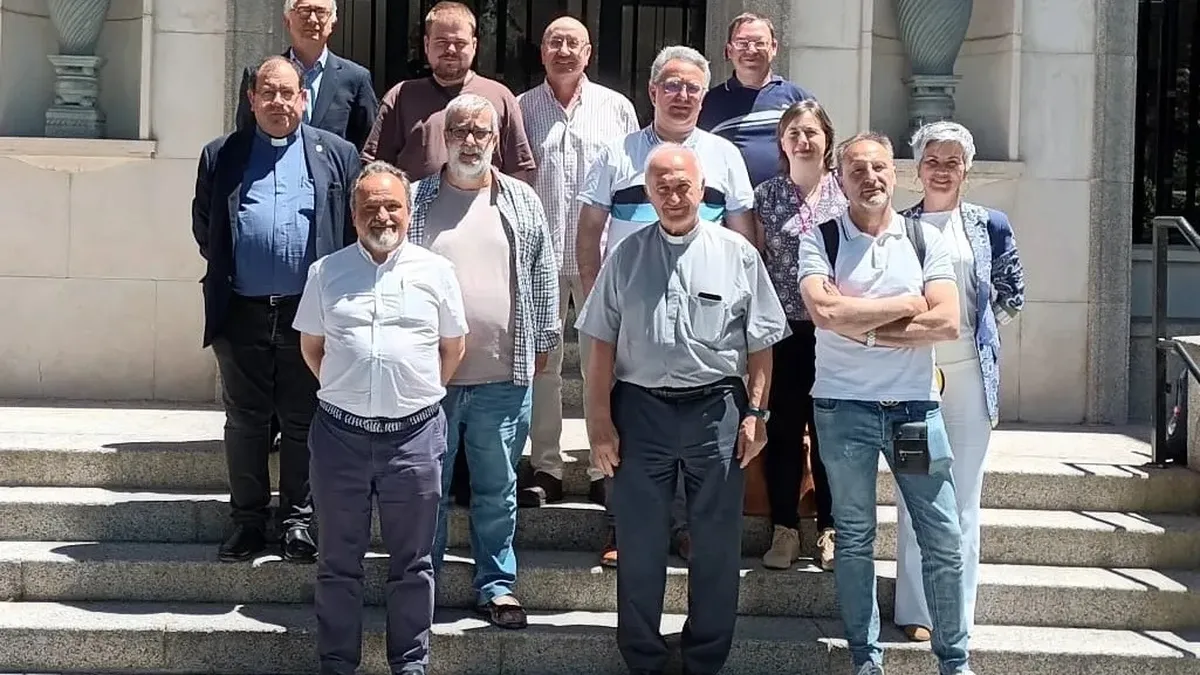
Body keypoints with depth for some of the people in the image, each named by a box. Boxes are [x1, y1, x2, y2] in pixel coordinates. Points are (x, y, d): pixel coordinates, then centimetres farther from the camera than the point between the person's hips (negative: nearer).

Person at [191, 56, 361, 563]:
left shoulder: (337, 155, 7)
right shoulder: (221, 156, 10)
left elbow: (356, 228, 6)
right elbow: (203, 226, 15)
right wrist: (224, 273, 9)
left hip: (309, 313, -1)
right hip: (242, 313, 1)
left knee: (303, 422, 5)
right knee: (244, 421, 7)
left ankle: (298, 520, 16)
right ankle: (248, 520, 17)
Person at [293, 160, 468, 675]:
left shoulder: (436, 271, 2)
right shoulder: (326, 272, 4)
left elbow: (453, 347, 11)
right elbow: (311, 345, 14)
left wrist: (419, 394, 9)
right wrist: (343, 393, 10)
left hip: (415, 434, -1)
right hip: (341, 434, 1)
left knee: (412, 562, 8)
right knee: (338, 561, 9)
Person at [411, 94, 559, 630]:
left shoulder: (522, 202, 7)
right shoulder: (415, 202, 3)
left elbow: (544, 278, 10)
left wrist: (542, 343, 8)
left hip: (504, 377, 1)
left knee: (497, 489, 10)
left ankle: (497, 584, 21)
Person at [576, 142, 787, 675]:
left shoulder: (737, 254, 1)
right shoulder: (626, 256, 5)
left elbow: (760, 345, 3)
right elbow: (603, 345, 6)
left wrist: (755, 413, -1)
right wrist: (601, 420, 2)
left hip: (716, 410, -1)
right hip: (640, 409, 1)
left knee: (716, 544, 8)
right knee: (639, 542, 8)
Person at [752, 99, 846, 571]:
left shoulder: (846, 193, 3)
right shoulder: (766, 196, 5)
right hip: (782, 330, 1)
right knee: (782, 431, 4)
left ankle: (830, 531, 17)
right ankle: (784, 530, 15)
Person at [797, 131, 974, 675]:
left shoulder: (925, 239, 4)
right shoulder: (820, 240, -1)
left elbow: (947, 323, -9)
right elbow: (824, 311, -19)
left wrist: (862, 328, -13)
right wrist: (905, 305, -10)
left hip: (915, 405, 1)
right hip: (844, 405, -1)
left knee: (944, 539, 2)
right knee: (854, 539, 8)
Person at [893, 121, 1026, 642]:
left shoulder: (989, 226, 6)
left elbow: (1012, 289, 15)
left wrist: (988, 330, 8)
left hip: (970, 374, 0)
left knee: (962, 496, 5)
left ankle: (957, 611, 12)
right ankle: (917, 610, 9)